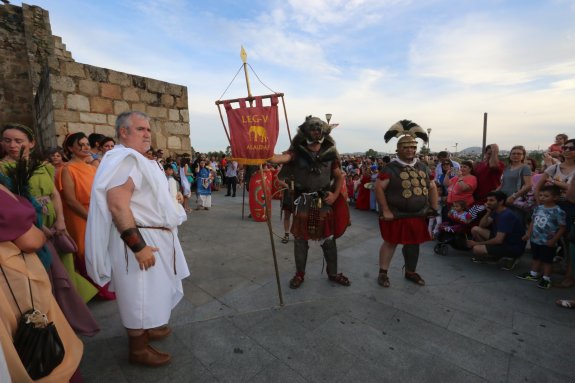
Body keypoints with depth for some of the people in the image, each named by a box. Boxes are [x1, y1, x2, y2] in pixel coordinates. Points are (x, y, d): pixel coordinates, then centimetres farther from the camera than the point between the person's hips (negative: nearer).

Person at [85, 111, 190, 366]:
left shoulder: (138, 159, 14)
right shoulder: (122, 159, -18)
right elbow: (117, 205, -27)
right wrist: (138, 245, -27)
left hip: (154, 235, 10)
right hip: (138, 238, -10)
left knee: (149, 290, 22)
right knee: (140, 294, 4)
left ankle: (148, 328, 41)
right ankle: (138, 348, 23)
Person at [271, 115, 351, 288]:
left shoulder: (330, 153, 1)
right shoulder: (297, 151, -5)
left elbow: (339, 176, 11)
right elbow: (283, 157, -26)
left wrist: (335, 195, -2)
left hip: (324, 202, 2)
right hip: (303, 202, -1)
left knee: (328, 239, 11)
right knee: (300, 239, 9)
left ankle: (333, 273, 32)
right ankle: (300, 274, 28)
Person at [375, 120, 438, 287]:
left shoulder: (423, 167, 8)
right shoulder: (391, 168, -12)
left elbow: (432, 188, 15)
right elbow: (378, 187, -17)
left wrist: (434, 208, 7)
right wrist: (385, 211, -19)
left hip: (418, 216, 6)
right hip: (396, 215, -5)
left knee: (414, 244, 16)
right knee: (391, 242, 5)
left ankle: (410, 272, 35)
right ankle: (383, 272, 20)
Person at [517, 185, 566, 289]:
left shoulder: (558, 211, -16)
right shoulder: (538, 208, 1)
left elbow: (562, 228, -14)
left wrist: (554, 240, -17)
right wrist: (528, 233, 3)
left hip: (547, 242, -6)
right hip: (535, 240, 6)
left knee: (547, 260, 9)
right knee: (536, 258, 21)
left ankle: (546, 278, 23)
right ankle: (533, 274, 35)